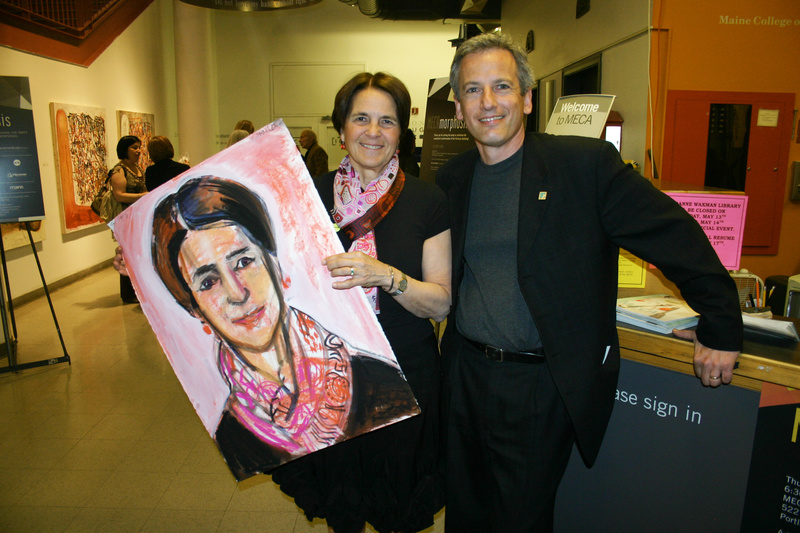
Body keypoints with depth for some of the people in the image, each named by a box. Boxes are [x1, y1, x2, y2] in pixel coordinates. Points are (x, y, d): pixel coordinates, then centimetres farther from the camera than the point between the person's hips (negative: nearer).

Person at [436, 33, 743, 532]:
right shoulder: (451, 178, 4)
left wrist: (722, 331, -5)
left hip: (542, 384, -4)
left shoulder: (587, 163, -10)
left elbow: (677, 236, -7)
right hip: (465, 374, 5)